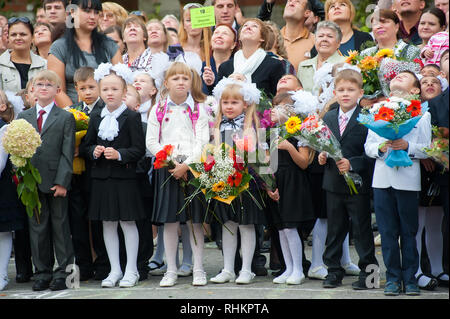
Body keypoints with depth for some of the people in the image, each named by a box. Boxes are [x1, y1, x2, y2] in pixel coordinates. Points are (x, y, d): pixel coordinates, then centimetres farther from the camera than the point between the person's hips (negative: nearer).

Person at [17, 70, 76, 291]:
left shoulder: (66, 118, 2)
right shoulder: (23, 117, 12)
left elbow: (67, 153, -4)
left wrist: (62, 182, -12)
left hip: (56, 181, -3)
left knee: (60, 226, 2)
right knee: (37, 228, 7)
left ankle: (63, 273, 8)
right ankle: (42, 273, 15)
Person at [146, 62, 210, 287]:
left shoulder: (198, 109, 3)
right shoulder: (158, 110, 5)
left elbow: (202, 141, -4)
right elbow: (151, 142, 2)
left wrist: (186, 165, -14)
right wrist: (170, 163, -10)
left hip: (193, 168, -1)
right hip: (167, 170, 1)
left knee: (194, 220, 2)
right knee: (170, 220, 3)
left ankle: (198, 269, 9)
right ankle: (171, 270, 11)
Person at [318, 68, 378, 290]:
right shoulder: (328, 118, 8)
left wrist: (352, 164, -22)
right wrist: (322, 156, -3)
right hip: (333, 183, 5)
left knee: (362, 229, 2)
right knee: (334, 229, 12)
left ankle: (367, 271, 12)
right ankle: (334, 270, 22)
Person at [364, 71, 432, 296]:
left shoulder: (422, 114, 7)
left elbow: (427, 149, 1)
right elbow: (368, 146, 13)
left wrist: (407, 146, -16)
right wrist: (380, 147, -7)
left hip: (408, 180, -2)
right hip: (382, 178, 2)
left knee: (408, 231, 0)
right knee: (387, 232, 2)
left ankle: (410, 279, 7)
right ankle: (393, 278, 9)